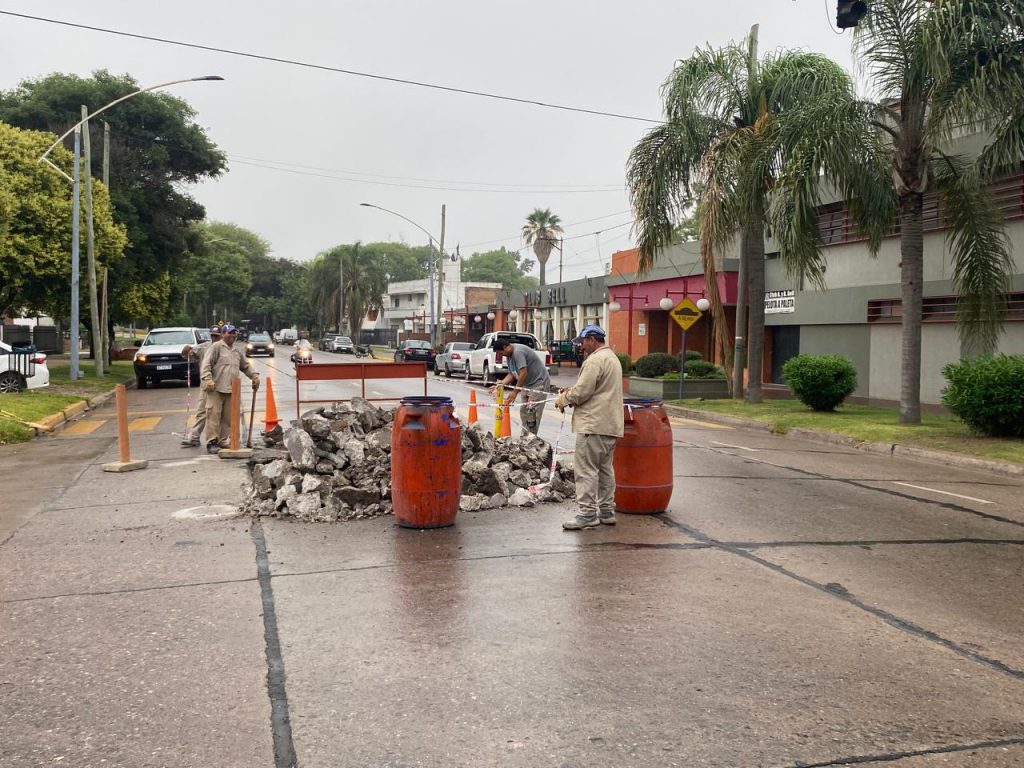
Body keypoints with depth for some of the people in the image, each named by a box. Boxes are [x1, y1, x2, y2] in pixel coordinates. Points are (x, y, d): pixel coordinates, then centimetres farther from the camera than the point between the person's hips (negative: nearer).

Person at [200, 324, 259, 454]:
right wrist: (207, 378, -21)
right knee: (214, 416, -8)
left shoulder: (237, 351, 21)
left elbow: (246, 366, 31)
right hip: (216, 389, -7)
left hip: (231, 390, 7)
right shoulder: (216, 347, -2)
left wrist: (254, 376, 19)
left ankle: (222, 441, 15)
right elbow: (206, 364, -10)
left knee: (228, 418, 7)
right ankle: (211, 443, -6)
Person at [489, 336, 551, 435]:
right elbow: (511, 375, 11)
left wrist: (515, 392, -23)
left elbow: (524, 373, -28)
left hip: (539, 382, -10)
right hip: (528, 384, 10)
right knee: (523, 411, 10)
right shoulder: (510, 355, 10)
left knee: (532, 412, -13)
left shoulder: (518, 352, -23)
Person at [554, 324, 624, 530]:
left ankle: (588, 513, -7)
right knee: (605, 468, 15)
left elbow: (583, 391, -19)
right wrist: (571, 391, 14)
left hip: (594, 424, -11)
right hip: (610, 424, 11)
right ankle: (607, 511, 20)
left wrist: (563, 400, -1)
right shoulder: (612, 358, 20)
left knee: (586, 469, -7)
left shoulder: (595, 360, -15)